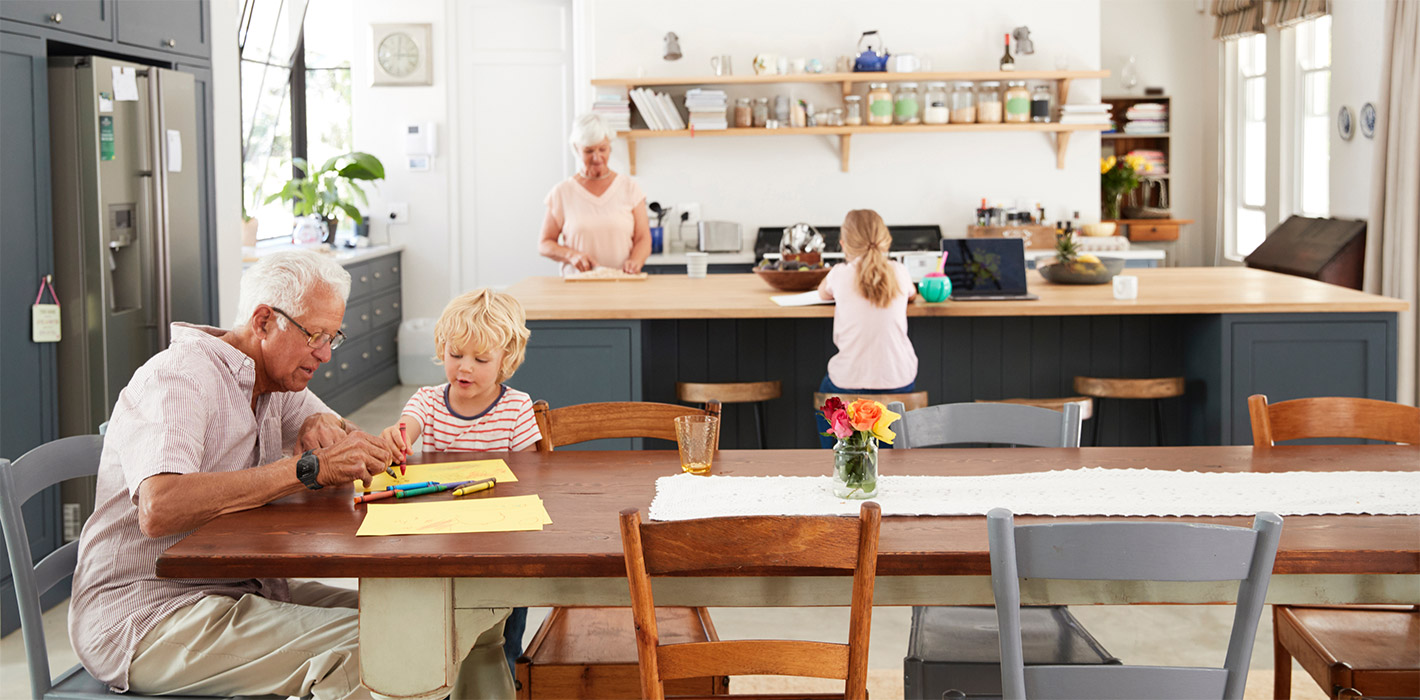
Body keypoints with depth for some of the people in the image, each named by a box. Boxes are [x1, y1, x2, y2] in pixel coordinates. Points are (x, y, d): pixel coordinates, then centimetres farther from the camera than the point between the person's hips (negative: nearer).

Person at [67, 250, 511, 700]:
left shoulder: (276, 382, 13)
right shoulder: (179, 379, -15)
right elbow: (158, 510, -33)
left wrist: (326, 426, -2)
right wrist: (307, 468, -31)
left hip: (242, 590, 9)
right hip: (144, 616, -9)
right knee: (364, 648, -27)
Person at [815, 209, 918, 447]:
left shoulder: (841, 275, -6)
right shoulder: (899, 272, -1)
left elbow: (822, 292, 18)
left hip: (849, 385, -2)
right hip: (899, 383, 2)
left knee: (823, 392, 31)